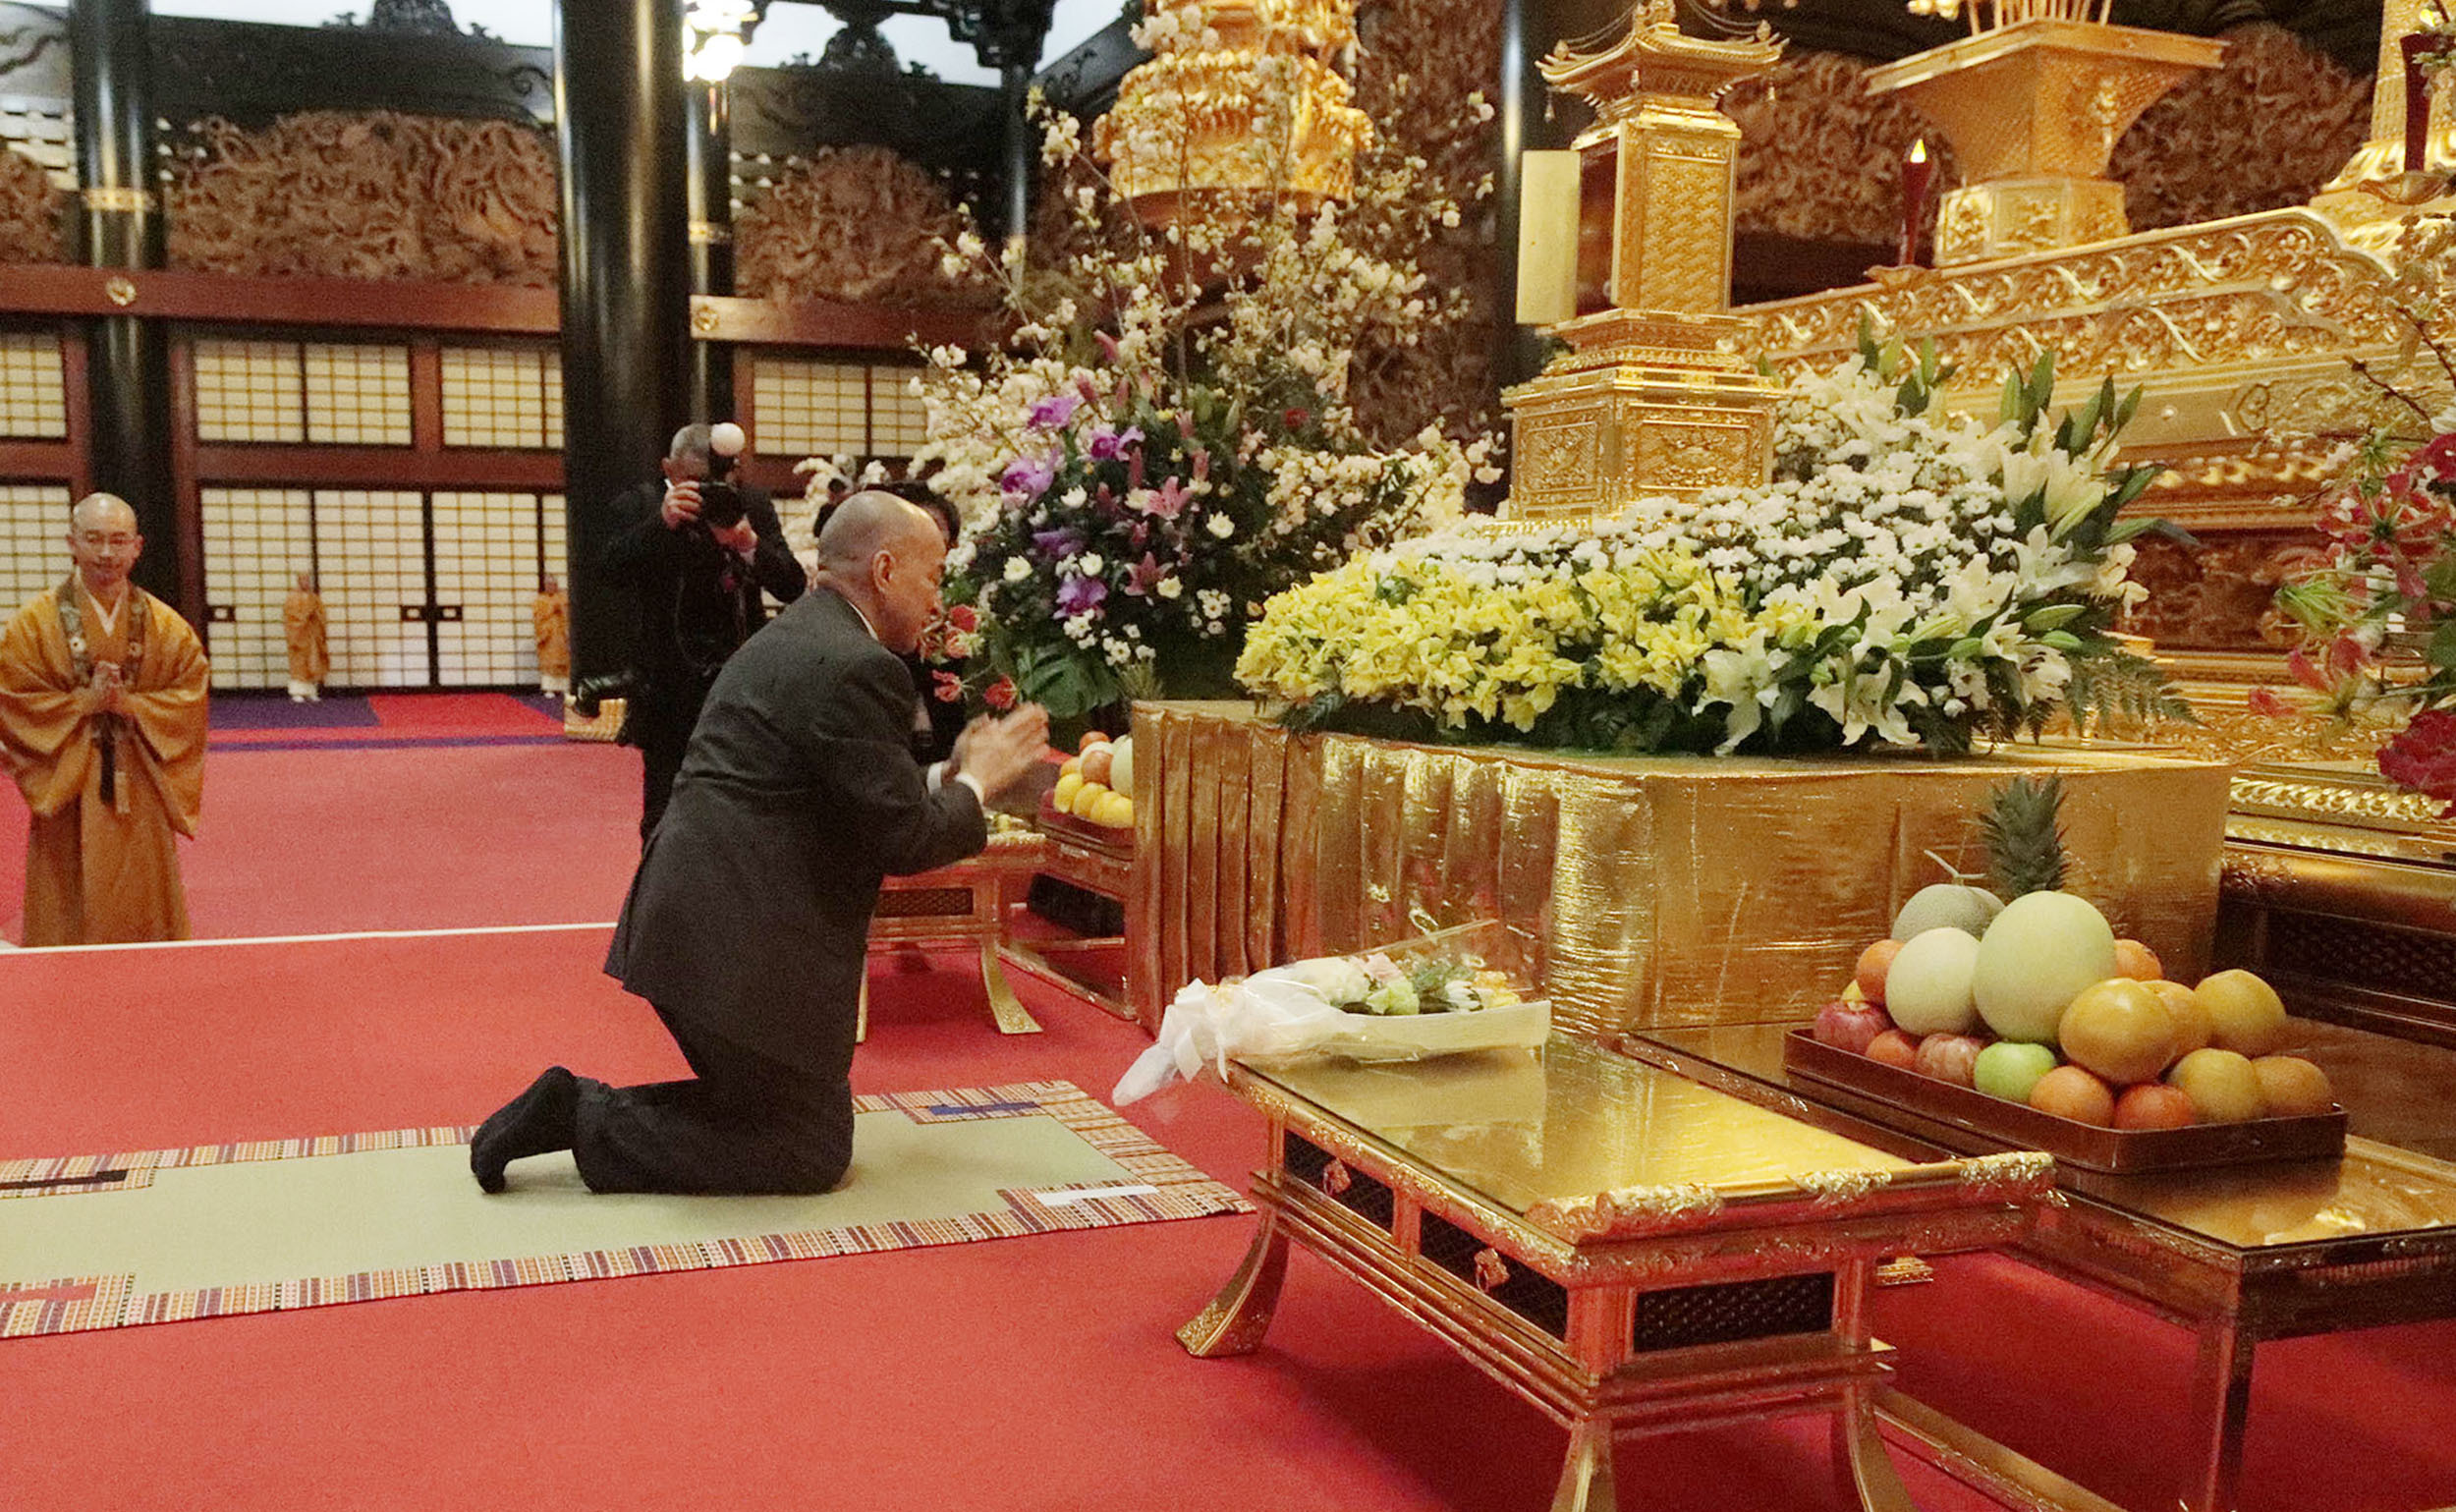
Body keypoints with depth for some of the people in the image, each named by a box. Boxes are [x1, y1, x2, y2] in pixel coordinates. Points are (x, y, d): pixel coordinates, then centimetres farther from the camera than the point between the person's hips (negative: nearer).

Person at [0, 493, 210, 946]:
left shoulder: (166, 627, 4)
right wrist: (84, 702, -15)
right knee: (73, 920, 0)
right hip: (67, 795, -2)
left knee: (147, 908, 7)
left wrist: (128, 704, -14)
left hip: (141, 794, 2)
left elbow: (190, 699, 1)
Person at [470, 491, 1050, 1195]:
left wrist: (948, 775, 17)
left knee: (758, 1106, 24)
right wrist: (977, 784, 0)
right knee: (812, 1154, 4)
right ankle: (589, 1121, -1)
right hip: (743, 948, -10)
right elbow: (902, 840, -16)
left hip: (689, 923, 10)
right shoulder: (859, 668, -16)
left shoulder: (789, 637, 16)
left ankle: (578, 1106, 12)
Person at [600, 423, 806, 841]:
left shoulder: (753, 506, 2)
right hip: (669, 691, -1)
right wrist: (662, 522, -30)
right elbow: (613, 572, -18)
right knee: (664, 811, 2)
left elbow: (792, 587, -7)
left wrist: (748, 544, -24)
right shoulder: (639, 506, -2)